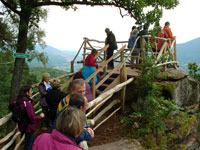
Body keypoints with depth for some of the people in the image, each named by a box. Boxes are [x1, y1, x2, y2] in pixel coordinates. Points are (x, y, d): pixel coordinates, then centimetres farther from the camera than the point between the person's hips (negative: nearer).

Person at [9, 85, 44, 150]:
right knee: (29, 143, 12)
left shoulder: (18, 100, -7)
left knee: (32, 139, 28)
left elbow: (10, 106, 10)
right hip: (29, 127, -8)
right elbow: (32, 118, -28)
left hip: (23, 125, 8)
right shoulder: (27, 103, -30)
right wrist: (40, 116, -11)